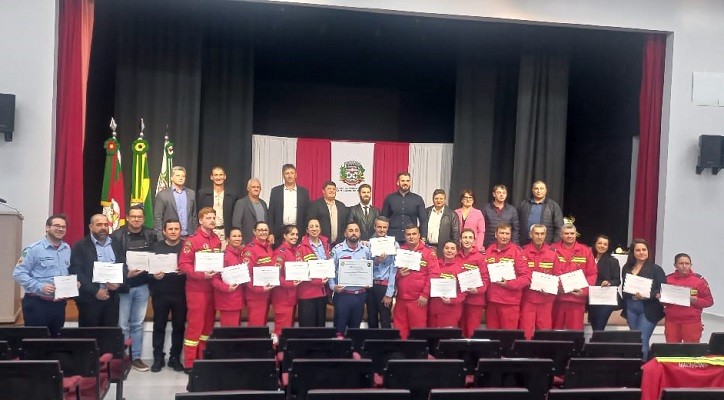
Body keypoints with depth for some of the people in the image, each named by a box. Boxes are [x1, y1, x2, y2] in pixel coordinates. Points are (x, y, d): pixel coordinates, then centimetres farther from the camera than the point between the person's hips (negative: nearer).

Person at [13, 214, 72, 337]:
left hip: (59, 303, 6)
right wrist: (40, 287, -22)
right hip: (37, 304, -6)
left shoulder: (67, 249, 10)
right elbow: (18, 273, -13)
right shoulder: (34, 249, -10)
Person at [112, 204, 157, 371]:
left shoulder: (151, 235, 3)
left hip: (142, 286, 3)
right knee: (122, 325, 3)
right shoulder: (117, 236, -7)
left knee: (138, 324, 11)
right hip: (123, 286, -3)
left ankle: (136, 357, 20)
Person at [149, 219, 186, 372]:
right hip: (160, 293, 1)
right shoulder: (156, 247, 9)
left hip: (180, 294, -1)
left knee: (179, 326, 5)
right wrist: (153, 275, -16)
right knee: (159, 326, 7)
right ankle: (158, 358, 17)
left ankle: (175, 357, 16)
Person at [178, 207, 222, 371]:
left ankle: (203, 359, 22)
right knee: (195, 324, -2)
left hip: (213, 288, 6)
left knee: (208, 324, 11)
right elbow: (183, 264, -16)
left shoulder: (217, 240, 10)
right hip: (197, 288, -6)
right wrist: (201, 275, -23)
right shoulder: (192, 240, -10)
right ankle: (190, 363, 7)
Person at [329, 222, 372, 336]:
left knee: (356, 325, 14)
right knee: (340, 325, 4)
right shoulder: (337, 250, -6)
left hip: (360, 294, 3)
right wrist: (333, 286, -16)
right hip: (342, 294, -3)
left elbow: (371, 268, 12)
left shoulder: (366, 249, 4)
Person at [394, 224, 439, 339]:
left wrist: (425, 294, -11)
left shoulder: (428, 251, -1)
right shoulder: (399, 251, 10)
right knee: (399, 330, 7)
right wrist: (398, 273, -5)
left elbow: (433, 274, -7)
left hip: (419, 299, -4)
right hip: (400, 298, 4)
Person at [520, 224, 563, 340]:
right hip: (527, 298, -2)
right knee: (526, 331, -1)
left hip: (546, 299, 2)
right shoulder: (523, 252, -4)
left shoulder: (552, 253, 4)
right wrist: (527, 282, -16)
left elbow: (558, 275, 6)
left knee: (545, 330, 8)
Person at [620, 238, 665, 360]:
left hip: (648, 310, -4)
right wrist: (624, 306, 2)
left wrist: (647, 295, -22)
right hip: (631, 309, 4)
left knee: (642, 340, -8)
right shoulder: (626, 268, 8)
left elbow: (663, 289, -9)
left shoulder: (656, 269, -4)